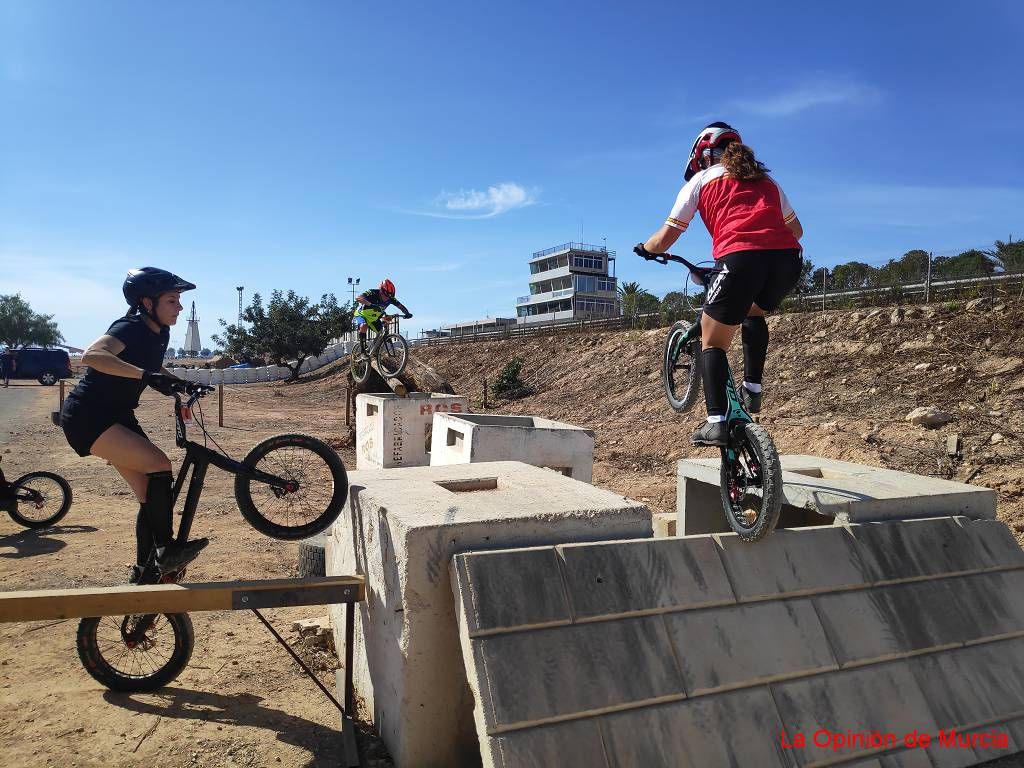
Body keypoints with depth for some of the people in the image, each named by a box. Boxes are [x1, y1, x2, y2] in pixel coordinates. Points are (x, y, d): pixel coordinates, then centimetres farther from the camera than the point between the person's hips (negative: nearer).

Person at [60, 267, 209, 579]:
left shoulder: (160, 334, 5)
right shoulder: (130, 328, -19)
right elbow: (92, 355, -39)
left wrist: (182, 384, 9)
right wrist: (145, 375, -46)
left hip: (118, 416, 9)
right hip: (87, 416, -9)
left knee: (153, 498, 4)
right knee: (159, 464, -25)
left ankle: (144, 573, 16)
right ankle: (166, 550, -16)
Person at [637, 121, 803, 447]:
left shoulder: (701, 180, 19)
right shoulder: (765, 179, 31)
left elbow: (665, 238, 14)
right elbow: (795, 229, 33)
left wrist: (644, 248, 35)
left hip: (740, 259, -5)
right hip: (787, 260, 5)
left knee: (712, 342, 9)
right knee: (754, 314, 34)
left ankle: (716, 422, -3)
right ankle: (752, 389, 25)